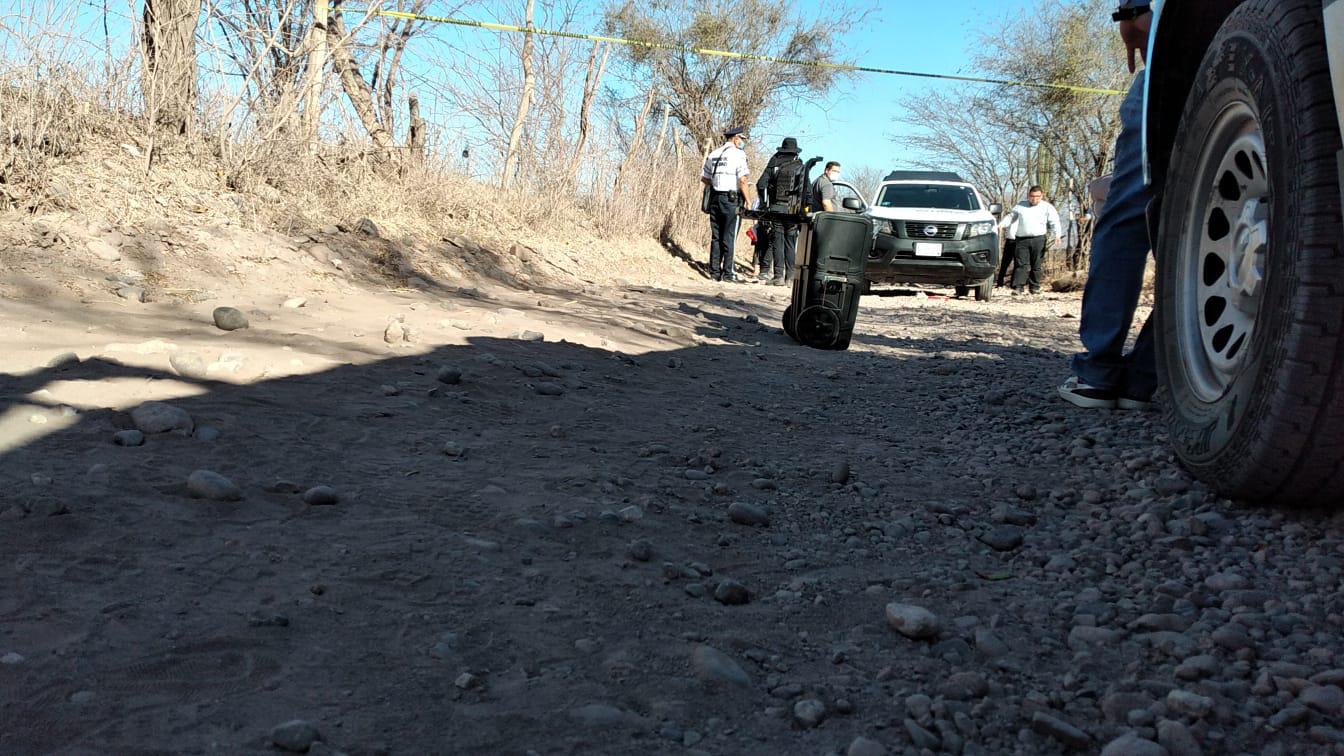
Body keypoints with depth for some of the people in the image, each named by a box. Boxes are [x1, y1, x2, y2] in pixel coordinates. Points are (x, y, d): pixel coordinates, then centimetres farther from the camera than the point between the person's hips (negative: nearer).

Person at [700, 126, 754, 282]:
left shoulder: (713, 154, 12)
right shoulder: (738, 154, -8)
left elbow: (704, 178, 16)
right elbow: (743, 181, -15)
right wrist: (749, 201, -10)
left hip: (715, 198, 6)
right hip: (732, 199, -6)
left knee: (715, 237, 9)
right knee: (729, 237, -2)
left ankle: (714, 271, 9)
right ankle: (728, 273, -2)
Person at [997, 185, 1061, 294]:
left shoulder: (1047, 207, 9)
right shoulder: (1020, 206, 16)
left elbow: (1054, 222, 4)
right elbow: (1011, 217, 23)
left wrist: (1056, 234, -11)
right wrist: (1002, 224, 6)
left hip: (1038, 239, -1)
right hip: (1021, 240, 1)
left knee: (1036, 265, 3)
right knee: (1022, 264, -7)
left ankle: (1035, 287, 10)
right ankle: (1018, 287, -13)